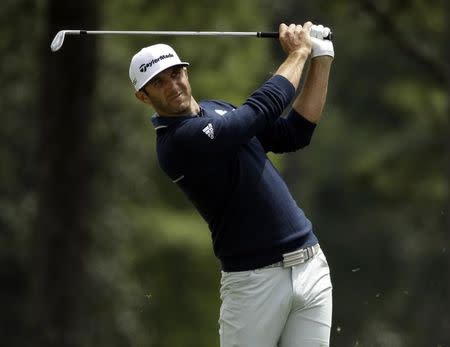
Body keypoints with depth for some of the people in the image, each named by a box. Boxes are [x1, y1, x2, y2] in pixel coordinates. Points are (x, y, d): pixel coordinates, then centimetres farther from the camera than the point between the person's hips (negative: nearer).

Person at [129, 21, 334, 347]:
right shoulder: (176, 142, -14)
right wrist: (299, 53, 1)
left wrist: (321, 59, 4)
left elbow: (294, 134, 12)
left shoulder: (216, 110, 13)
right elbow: (262, 109, -14)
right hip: (255, 280, -7)